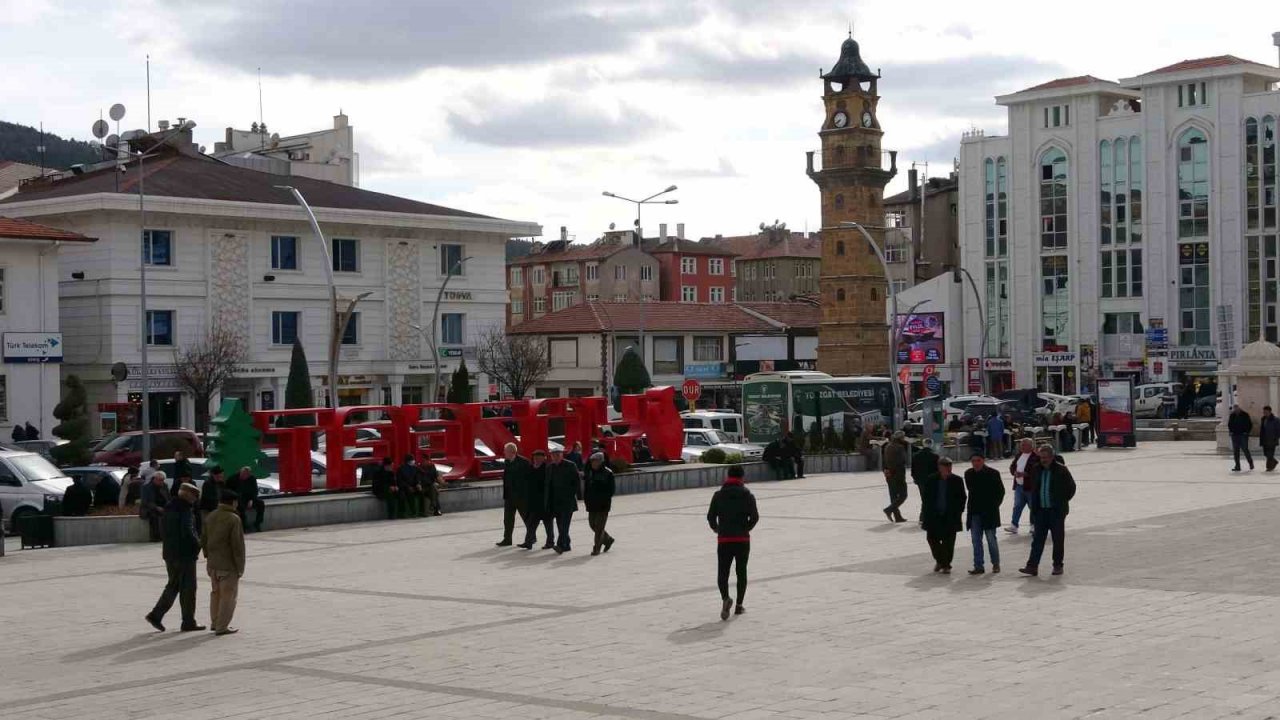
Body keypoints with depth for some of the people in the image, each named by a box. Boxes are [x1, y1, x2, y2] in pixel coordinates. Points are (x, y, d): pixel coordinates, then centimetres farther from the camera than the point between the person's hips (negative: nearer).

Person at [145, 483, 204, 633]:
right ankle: (188, 623, 6)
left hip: (170, 553, 8)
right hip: (184, 553, -8)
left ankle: (156, 615, 10)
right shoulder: (184, 509, -17)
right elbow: (187, 532, -24)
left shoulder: (169, 508, 11)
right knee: (188, 588, 1)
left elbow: (163, 530, 18)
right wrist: (198, 545, -8)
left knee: (173, 586, 17)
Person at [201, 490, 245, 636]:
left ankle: (215, 622, 28)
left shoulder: (209, 517, 6)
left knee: (216, 593, 20)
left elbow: (203, 540, 13)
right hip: (228, 564, -7)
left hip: (212, 563, 7)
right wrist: (240, 566, -11)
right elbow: (237, 545, -17)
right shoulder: (233, 519, -16)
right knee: (228, 595, 1)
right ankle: (222, 627, 1)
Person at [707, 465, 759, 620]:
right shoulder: (747, 495, -2)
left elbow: (710, 516, -4)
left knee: (722, 573, 3)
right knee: (741, 572, 13)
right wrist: (746, 529, 7)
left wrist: (716, 528, 15)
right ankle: (739, 605, 15)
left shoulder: (718, 495, 0)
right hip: (742, 539, 0)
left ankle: (725, 598, -23)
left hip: (724, 539, 0)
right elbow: (754, 516, -11)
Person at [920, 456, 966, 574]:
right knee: (932, 539, 4)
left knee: (948, 542, 0)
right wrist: (928, 511, 1)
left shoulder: (957, 480, -2)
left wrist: (959, 511, -3)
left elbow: (962, 498, 4)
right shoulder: (931, 480, 1)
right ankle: (939, 560, 26)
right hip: (934, 516, 1)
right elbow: (925, 497, 7)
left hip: (950, 517, -1)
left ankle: (946, 564, 12)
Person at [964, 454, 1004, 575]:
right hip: (974, 513, 4)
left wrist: (994, 505, -1)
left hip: (989, 512, -4)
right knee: (976, 540, 3)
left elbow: (1001, 491, 2)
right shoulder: (968, 474, 4)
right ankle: (978, 566, 7)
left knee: (991, 539, -1)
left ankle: (996, 564, 17)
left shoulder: (993, 473, -8)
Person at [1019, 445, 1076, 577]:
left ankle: (1058, 566, 14)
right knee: (1037, 539, 0)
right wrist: (1034, 505, 9)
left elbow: (1071, 487, 0)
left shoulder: (1061, 470, -7)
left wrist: (1062, 501, -1)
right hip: (1040, 510, 4)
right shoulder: (1036, 469, 6)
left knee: (1058, 540, 4)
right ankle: (1032, 566, -3)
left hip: (1057, 511, -4)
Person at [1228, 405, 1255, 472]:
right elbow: (1229, 424, 20)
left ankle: (1251, 463, 17)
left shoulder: (1245, 415, -2)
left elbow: (1250, 424, 2)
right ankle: (1237, 467, 5)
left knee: (1245, 449, -6)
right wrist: (1231, 431, 5)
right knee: (1235, 451, 1)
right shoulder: (1232, 416, 8)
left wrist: (1246, 432, -8)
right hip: (1235, 435, 4)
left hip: (1243, 435, -4)